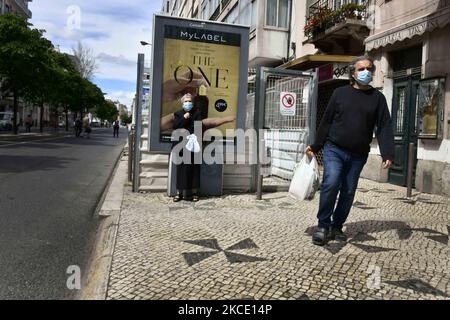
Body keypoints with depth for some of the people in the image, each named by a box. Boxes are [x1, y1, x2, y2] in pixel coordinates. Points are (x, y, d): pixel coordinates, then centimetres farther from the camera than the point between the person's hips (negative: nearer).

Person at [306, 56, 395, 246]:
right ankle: (323, 226, -4)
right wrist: (315, 147, 7)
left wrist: (387, 154, -11)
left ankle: (336, 227, 22)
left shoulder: (378, 98, 8)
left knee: (348, 192, 6)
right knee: (331, 183, -19)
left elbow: (385, 127, 2)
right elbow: (326, 122, 8)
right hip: (334, 150, -2)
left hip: (358, 155, 2)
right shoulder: (340, 93, 6)